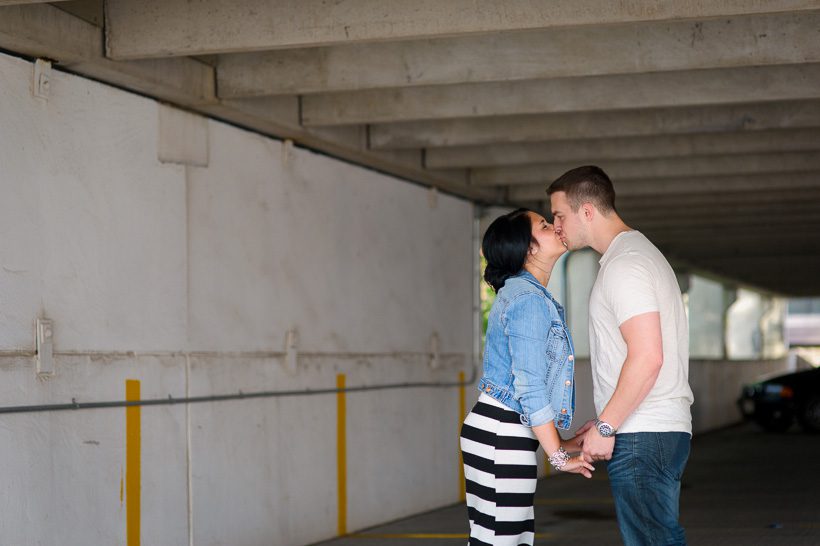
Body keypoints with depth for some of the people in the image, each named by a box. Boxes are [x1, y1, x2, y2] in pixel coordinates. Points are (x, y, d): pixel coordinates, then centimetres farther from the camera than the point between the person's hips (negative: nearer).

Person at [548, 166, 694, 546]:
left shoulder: (623, 266, -13)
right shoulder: (639, 252, 19)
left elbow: (647, 357, -22)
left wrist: (606, 427, -17)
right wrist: (605, 421, 20)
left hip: (640, 438, -10)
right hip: (665, 428, 10)